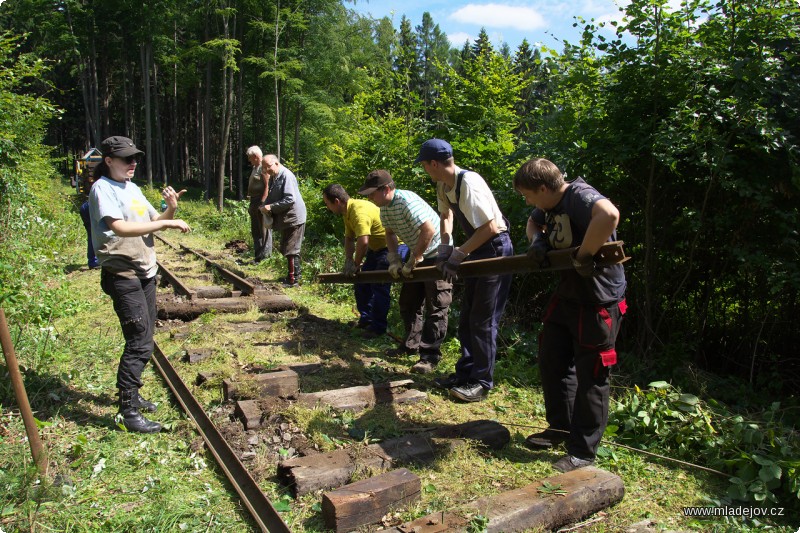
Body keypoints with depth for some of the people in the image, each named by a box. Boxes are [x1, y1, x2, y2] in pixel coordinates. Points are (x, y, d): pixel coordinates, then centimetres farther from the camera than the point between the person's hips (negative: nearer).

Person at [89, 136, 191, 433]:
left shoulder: (132, 188, 13)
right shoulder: (103, 189, -12)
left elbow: (154, 223, 16)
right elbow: (120, 228, -27)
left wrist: (170, 209, -4)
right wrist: (167, 223, -25)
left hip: (145, 273, 9)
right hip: (123, 277, -9)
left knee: (143, 340, 15)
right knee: (139, 344, -9)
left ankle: (130, 394, 30)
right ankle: (128, 409, 1)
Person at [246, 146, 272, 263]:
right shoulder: (255, 168, 19)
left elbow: (267, 186, -20)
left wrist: (262, 202, -26)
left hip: (261, 201, -10)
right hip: (254, 201, 10)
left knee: (264, 230, -6)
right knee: (255, 230, 14)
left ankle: (265, 256, -2)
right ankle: (257, 256, 21)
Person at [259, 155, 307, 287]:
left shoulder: (286, 176, -17)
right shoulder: (273, 177, 13)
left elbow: (290, 199, -24)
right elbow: (271, 196, 22)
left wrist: (271, 207, -21)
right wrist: (264, 205, 0)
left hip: (293, 219, -10)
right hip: (285, 219, 10)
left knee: (291, 250, -6)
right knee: (286, 249, 15)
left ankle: (293, 280, 0)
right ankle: (293, 275, 26)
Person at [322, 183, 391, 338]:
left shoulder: (359, 211, -30)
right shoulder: (347, 212, 3)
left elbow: (363, 241, -38)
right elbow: (349, 238, 10)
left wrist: (356, 264, -25)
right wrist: (348, 260, -4)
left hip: (391, 247, -10)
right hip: (376, 248, 11)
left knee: (379, 287, -12)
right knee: (361, 281, 13)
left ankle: (378, 326, -2)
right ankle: (366, 318, 25)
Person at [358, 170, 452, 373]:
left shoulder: (407, 201, -29)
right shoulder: (384, 207, -2)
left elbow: (429, 230, -36)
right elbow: (390, 233, 13)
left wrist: (413, 260, -27)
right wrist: (394, 259, -2)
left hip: (437, 255, -9)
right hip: (416, 254, 9)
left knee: (436, 307, -6)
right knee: (408, 302, 15)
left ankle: (430, 355, -2)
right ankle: (411, 344, 28)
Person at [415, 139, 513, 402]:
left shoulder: (468, 183, -27)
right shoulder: (443, 185, 0)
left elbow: (490, 227, -28)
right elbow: (446, 215, 16)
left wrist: (457, 255, -22)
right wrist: (445, 248, 1)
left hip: (495, 247, -9)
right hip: (477, 249, 9)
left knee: (483, 320, -3)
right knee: (467, 315, 14)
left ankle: (482, 381, 10)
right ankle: (465, 372, 25)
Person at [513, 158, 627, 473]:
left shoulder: (580, 196, -24)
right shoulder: (550, 204, 4)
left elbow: (609, 214, -46)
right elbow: (534, 222, 25)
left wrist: (583, 257, -34)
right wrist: (537, 241, 1)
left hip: (598, 299, -10)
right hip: (567, 293, 10)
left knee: (590, 376, 2)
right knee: (552, 361, 17)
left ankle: (583, 452, 16)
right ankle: (561, 426, 36)